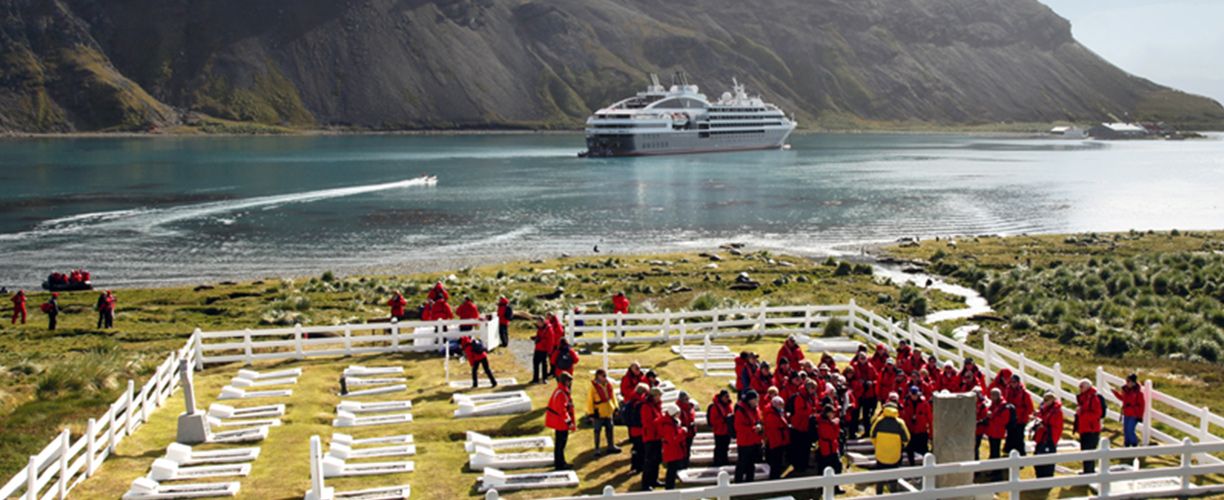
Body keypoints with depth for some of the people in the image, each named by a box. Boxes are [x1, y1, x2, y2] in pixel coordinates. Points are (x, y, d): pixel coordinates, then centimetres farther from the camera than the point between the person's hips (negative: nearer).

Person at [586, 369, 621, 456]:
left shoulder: (608, 385, 2)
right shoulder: (593, 386, -16)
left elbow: (613, 396, 15)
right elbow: (589, 401, -14)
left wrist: (615, 407, 13)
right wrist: (591, 414, -15)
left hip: (608, 412, 6)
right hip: (598, 413, -6)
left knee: (609, 429, 17)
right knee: (597, 431, 3)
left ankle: (611, 446, 31)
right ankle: (597, 449, 13)